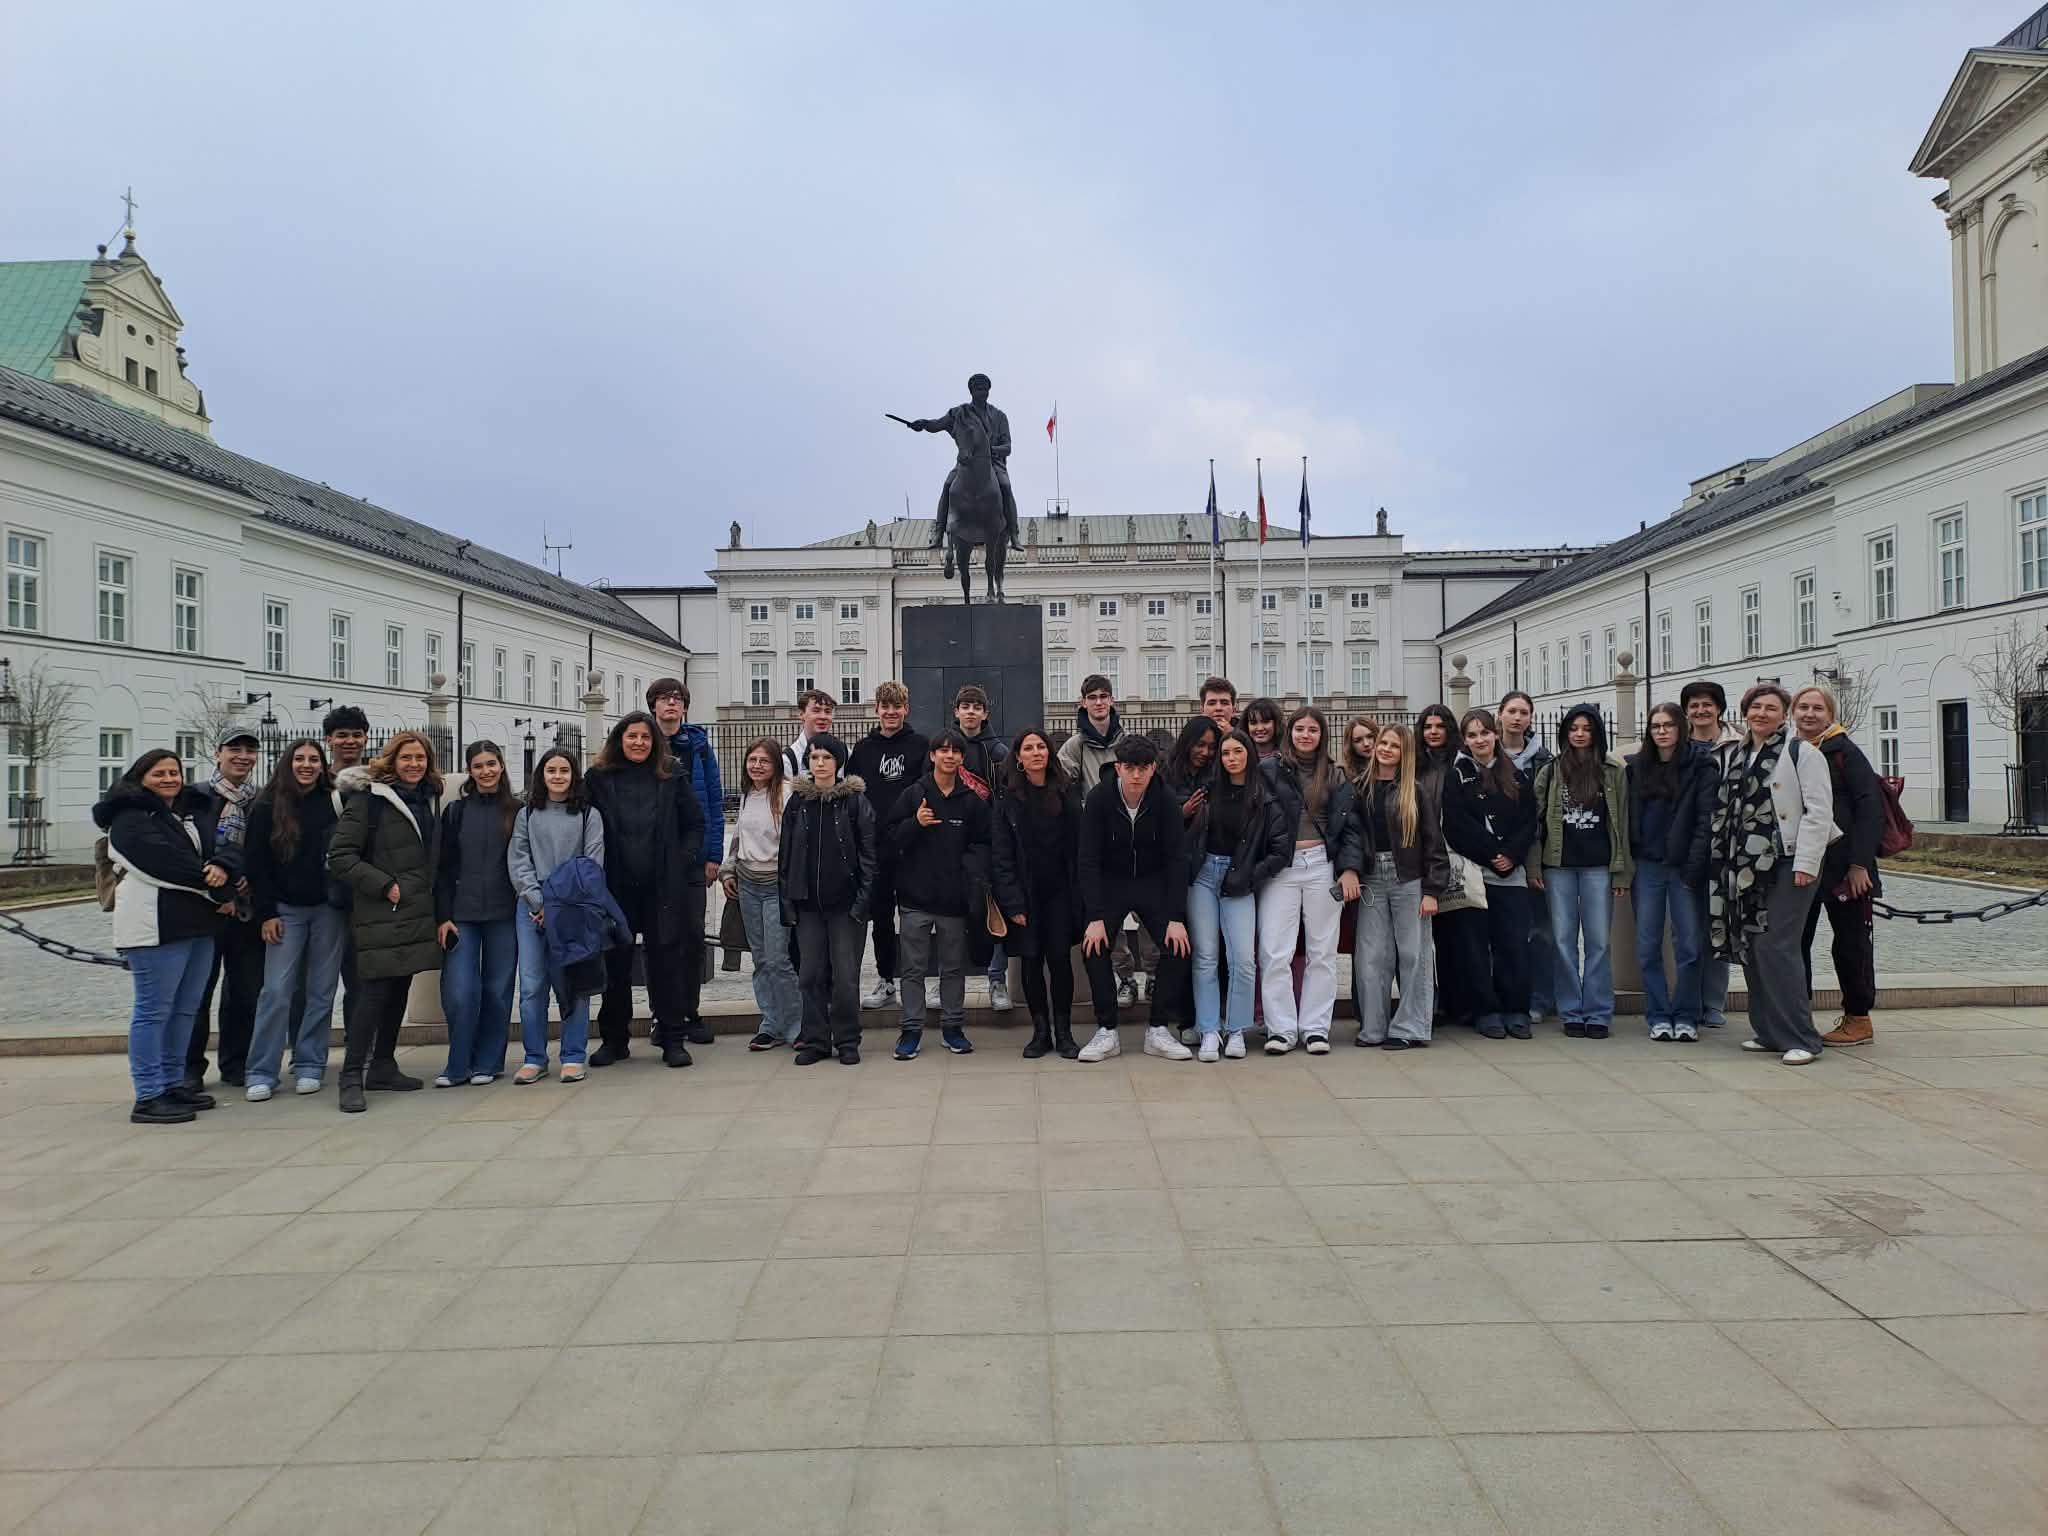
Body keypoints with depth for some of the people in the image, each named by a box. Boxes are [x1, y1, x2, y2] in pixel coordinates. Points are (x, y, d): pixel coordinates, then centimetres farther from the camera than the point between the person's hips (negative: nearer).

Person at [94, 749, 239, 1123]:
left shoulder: (198, 810, 17)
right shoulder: (131, 819, -5)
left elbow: (230, 845, 4)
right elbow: (170, 863, -15)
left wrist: (222, 866, -19)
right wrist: (219, 892, -9)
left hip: (198, 923, 8)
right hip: (155, 925, -8)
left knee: (184, 1009, 13)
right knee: (154, 1010, -5)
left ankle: (172, 1083, 23)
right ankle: (148, 1097, -1)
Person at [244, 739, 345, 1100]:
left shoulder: (334, 802, 4)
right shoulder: (267, 807, 2)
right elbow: (255, 864, 1)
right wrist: (266, 914, -5)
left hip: (328, 909, 1)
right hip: (285, 909, -1)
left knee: (320, 990, 4)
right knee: (277, 990, -7)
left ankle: (309, 1066, 13)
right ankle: (262, 1073, 1)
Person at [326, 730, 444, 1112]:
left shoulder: (430, 800, 13)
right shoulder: (369, 799, -8)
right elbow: (340, 856, -12)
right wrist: (384, 886, -15)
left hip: (417, 913, 7)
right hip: (381, 915, -7)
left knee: (399, 991, 11)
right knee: (376, 992, -10)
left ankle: (383, 1068, 21)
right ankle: (351, 1078, -4)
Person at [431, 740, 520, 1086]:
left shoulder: (518, 811, 4)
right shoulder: (455, 812, 6)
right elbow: (443, 868, 5)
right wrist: (442, 917, -3)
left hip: (504, 915, 0)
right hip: (462, 915, 0)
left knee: (497, 991, 5)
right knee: (459, 993, -7)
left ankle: (487, 1064, 17)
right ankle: (458, 1066, 7)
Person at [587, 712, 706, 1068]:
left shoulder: (670, 778, 5)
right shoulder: (599, 778, 4)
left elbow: (695, 823, 11)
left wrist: (684, 859, 1)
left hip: (663, 887, 0)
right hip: (615, 887, 0)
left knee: (666, 962, 2)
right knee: (615, 962, 8)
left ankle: (672, 1039, 10)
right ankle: (614, 1038, 21)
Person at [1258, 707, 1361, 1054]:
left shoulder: (1335, 776, 11)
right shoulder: (1269, 770, 1)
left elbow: (1348, 826, 7)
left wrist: (1350, 868, -4)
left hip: (1323, 866, 2)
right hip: (1281, 868, -2)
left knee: (1322, 951, 5)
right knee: (1275, 953, -5)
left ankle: (1315, 1028, 13)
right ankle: (1281, 1029, 3)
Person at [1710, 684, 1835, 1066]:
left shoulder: (1802, 754, -4)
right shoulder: (1732, 755, 15)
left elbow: (1819, 812, -10)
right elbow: (1724, 811, 20)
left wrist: (1806, 863, -16)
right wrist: (1723, 861, 14)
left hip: (1787, 866, -7)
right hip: (1745, 867, 7)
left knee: (1775, 948, -12)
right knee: (1749, 948, 8)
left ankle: (1799, 1038, -4)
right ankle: (1769, 1031, 19)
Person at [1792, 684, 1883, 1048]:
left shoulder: (1845, 752, -6)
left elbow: (1871, 807, -11)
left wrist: (1860, 863, -17)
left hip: (1843, 866, -6)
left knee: (1851, 943, 4)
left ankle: (1858, 1019, 15)